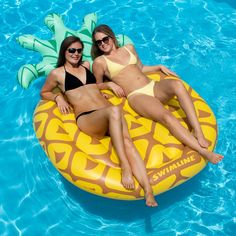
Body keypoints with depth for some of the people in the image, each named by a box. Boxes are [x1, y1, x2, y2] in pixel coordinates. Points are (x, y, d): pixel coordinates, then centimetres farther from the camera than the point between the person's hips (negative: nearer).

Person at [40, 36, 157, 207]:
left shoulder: (87, 65, 29)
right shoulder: (57, 73, 15)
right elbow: (44, 93, 27)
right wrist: (58, 97, 7)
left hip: (109, 114, 4)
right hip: (86, 118, -4)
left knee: (127, 141, -29)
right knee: (114, 111, -40)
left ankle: (148, 191, -44)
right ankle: (125, 165, -41)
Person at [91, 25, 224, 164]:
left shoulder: (129, 48, 21)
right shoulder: (100, 61, 7)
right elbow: (98, 85, 16)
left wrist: (160, 67, 19)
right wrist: (110, 84, -4)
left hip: (153, 87, 5)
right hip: (137, 96, -5)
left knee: (177, 84, -30)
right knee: (166, 116, -32)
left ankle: (198, 133, -35)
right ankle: (203, 151, -37)